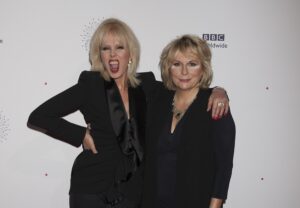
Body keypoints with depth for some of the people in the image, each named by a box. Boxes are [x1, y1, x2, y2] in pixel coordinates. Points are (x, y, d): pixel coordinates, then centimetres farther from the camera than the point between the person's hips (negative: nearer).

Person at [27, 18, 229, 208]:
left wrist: (217, 91, -5)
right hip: (92, 191, -3)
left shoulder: (146, 85, 3)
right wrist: (82, 135, -10)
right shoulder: (90, 85, -7)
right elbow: (37, 118, -6)